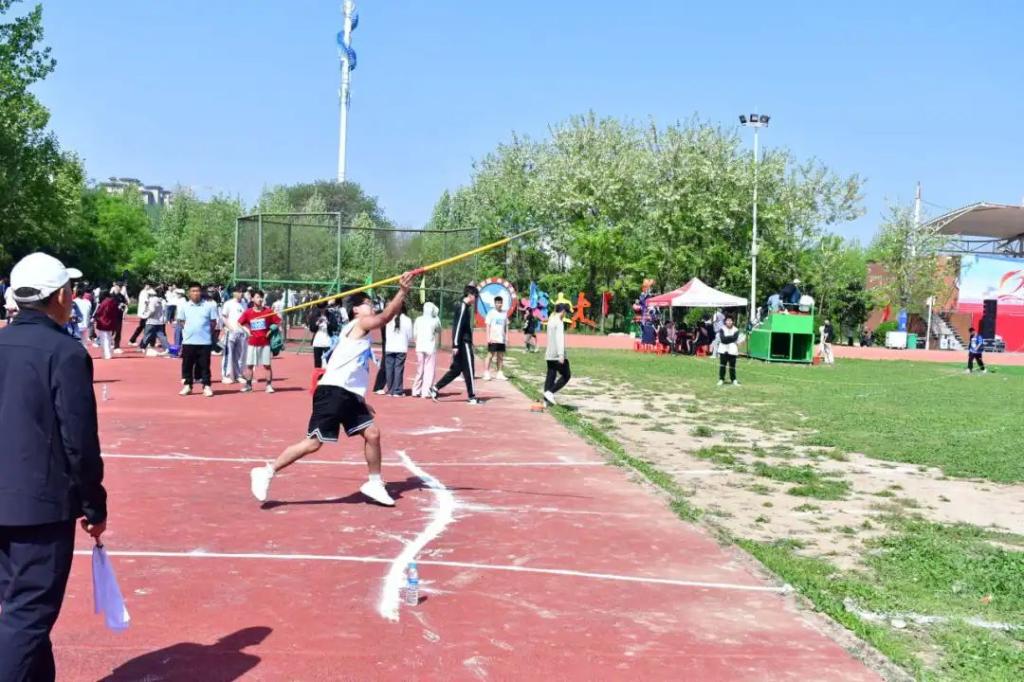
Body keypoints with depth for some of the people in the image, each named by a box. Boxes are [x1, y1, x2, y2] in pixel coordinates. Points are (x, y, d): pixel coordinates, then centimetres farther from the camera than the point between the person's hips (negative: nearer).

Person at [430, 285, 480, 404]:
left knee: (456, 369, 11)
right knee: (468, 370, -1)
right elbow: (458, 326, -19)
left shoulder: (464, 306, 17)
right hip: (463, 343, -10)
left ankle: (435, 389, 9)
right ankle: (472, 397, 5)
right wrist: (456, 345, -22)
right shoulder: (463, 306, -13)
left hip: (464, 342, 10)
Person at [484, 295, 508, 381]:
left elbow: (506, 326, 15)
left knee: (501, 356, 6)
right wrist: (488, 337, -11)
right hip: (493, 338, -4)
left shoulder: (504, 313, 11)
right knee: (490, 355, -4)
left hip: (501, 339, 4)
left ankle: (499, 373, 12)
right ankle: (486, 373, 0)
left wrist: (507, 336, 8)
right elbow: (488, 325, -4)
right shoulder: (491, 313, -2)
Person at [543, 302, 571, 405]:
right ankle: (550, 392, -9)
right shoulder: (559, 323, -13)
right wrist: (561, 355, -26)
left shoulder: (551, 321, 14)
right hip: (557, 355, -9)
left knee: (551, 376, 9)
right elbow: (559, 339, -21)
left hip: (549, 354, 9)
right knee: (566, 375, 0)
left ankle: (547, 399, 5)